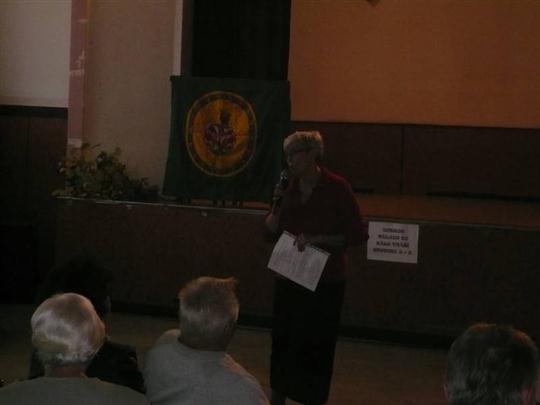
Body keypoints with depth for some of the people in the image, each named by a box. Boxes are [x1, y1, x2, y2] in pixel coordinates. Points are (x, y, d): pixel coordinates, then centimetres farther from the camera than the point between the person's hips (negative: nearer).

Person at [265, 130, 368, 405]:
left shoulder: (336, 188, -11)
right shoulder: (289, 186, 2)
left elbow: (359, 235, -12)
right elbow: (272, 230, 7)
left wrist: (316, 239, -20)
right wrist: (277, 204, -11)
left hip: (324, 282, -4)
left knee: (315, 345, 0)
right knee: (282, 339, 10)